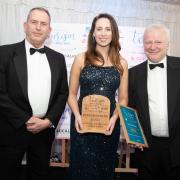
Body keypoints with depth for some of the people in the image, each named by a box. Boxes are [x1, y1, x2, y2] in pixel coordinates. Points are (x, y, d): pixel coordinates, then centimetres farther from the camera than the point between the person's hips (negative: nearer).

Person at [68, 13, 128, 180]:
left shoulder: (121, 63, 4)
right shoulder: (81, 59, -1)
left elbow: (123, 98, 6)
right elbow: (72, 94, 3)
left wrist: (114, 118, -11)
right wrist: (77, 116, -14)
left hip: (109, 125, 2)